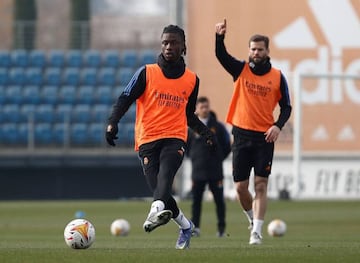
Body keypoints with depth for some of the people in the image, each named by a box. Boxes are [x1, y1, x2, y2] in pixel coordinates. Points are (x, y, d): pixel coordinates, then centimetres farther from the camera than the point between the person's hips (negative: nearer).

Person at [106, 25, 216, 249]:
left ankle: (157, 210, -56)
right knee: (159, 188, -9)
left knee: (166, 172, -31)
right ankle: (186, 226, 14)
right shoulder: (147, 73, 6)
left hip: (175, 138, 0)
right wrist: (113, 122, -13)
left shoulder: (191, 79, 14)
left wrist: (206, 133, 13)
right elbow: (125, 99, 3)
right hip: (147, 140, 0)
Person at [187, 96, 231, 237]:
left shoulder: (218, 127, 2)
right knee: (196, 200, 0)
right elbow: (186, 146, 16)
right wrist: (194, 158, 8)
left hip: (215, 172, -1)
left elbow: (227, 147, 7)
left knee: (219, 200, 0)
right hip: (197, 171, 1)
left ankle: (221, 227, 7)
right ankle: (195, 227, 4)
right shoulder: (191, 128, 5)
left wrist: (218, 159, 3)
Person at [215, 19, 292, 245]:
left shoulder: (277, 77, 2)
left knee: (261, 185, -7)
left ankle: (257, 232, -7)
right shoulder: (241, 70, 4)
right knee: (241, 187, 2)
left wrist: (278, 125, -11)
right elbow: (221, 55, -11)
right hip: (242, 135, 1)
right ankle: (253, 219, 28)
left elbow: (286, 107, 7)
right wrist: (220, 37, -30)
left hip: (264, 138, -1)